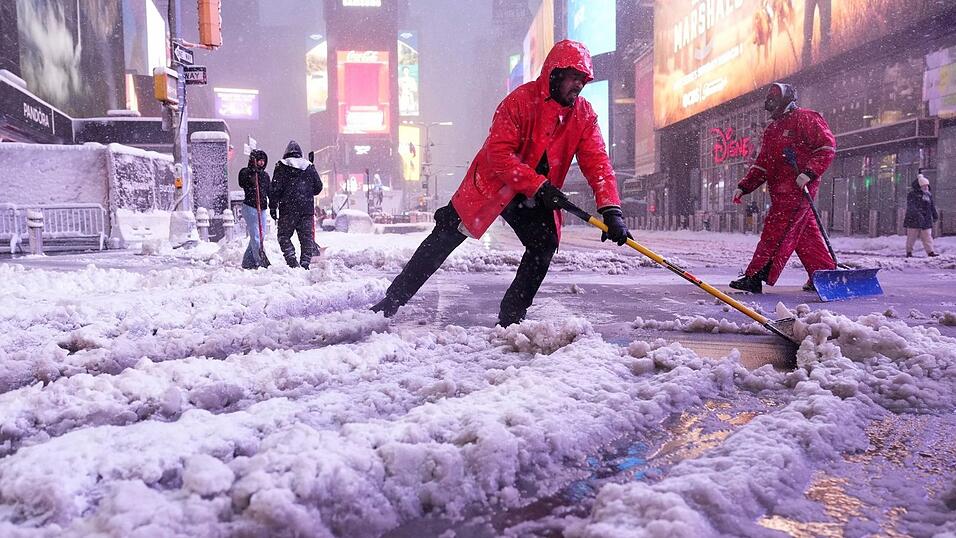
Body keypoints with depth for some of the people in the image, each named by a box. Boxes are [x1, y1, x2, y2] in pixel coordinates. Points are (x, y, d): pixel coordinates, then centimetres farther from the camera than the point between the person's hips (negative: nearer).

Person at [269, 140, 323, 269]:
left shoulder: (281, 167, 1)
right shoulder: (309, 167, 9)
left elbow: (276, 188, -5)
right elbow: (318, 187, 12)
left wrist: (272, 207, 0)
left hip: (288, 209, -2)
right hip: (307, 209, 2)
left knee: (284, 236, 8)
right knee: (307, 238, 7)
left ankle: (292, 260, -9)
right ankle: (305, 264, 2)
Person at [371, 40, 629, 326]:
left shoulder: (584, 115, -6)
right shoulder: (521, 100, -21)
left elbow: (597, 163, -12)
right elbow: (498, 153, -26)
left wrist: (611, 211, -26)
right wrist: (538, 185, -32)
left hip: (537, 196, 5)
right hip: (492, 184, -4)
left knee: (545, 245, -13)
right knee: (445, 238, -3)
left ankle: (511, 316, 3)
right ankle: (391, 302, 7)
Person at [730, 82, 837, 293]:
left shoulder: (805, 118, -3)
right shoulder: (772, 129, 24)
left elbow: (827, 146, -10)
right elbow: (762, 165, 23)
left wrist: (809, 172, -21)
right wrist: (743, 187, 14)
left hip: (799, 187, -8)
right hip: (780, 191, 9)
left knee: (775, 232, -12)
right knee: (805, 235, 9)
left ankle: (755, 277, -14)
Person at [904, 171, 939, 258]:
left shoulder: (928, 194, 15)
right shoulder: (912, 194, -7)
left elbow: (932, 206, 23)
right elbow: (911, 206, -19)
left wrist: (935, 215, 18)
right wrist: (918, 214, -29)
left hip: (926, 220, 6)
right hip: (913, 220, -5)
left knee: (927, 236, 1)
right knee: (911, 236, 1)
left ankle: (930, 251, -1)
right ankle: (909, 252, 9)